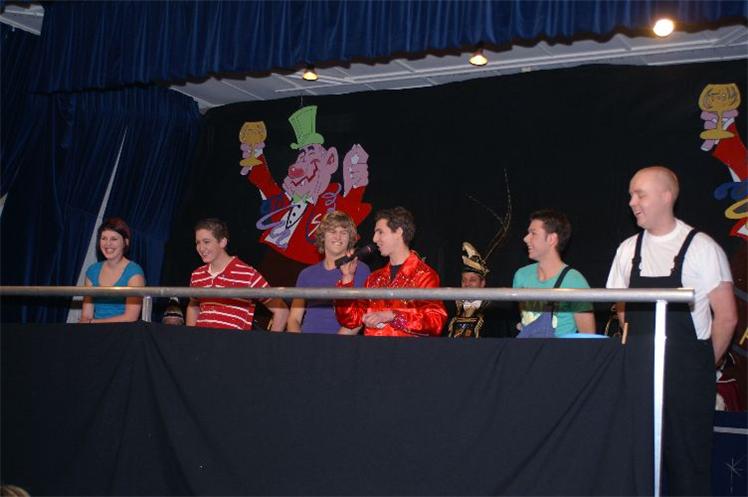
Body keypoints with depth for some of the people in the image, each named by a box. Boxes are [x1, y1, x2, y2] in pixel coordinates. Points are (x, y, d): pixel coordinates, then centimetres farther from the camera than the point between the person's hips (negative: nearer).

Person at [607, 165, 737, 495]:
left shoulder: (702, 248, -6)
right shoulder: (628, 250, 7)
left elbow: (726, 316, -4)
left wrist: (704, 366, 1)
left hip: (687, 373, -4)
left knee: (689, 462, 0)